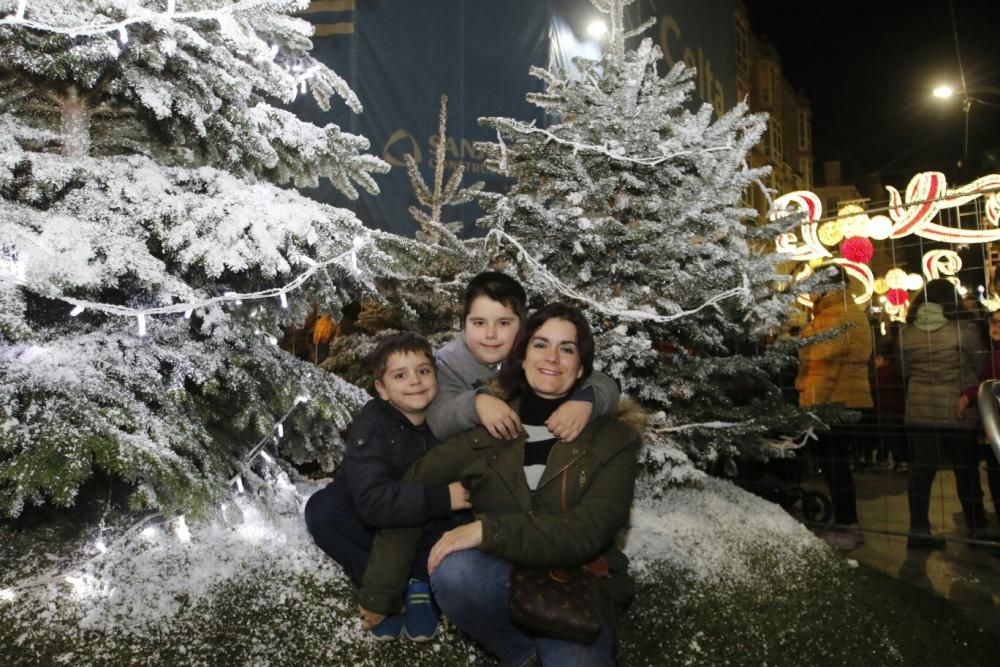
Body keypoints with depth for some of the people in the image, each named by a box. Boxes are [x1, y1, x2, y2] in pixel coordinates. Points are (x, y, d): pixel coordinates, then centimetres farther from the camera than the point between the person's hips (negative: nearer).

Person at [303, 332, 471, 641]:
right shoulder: (372, 424, -25)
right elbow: (372, 501, -36)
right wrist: (440, 498, -41)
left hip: (425, 529, 2)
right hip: (374, 524, -2)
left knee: (464, 514, -26)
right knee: (322, 509, -28)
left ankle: (420, 584, -5)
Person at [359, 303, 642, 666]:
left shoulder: (613, 438, -5)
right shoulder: (485, 425, -3)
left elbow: (587, 532, -18)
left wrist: (488, 531, -29)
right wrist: (379, 594, -6)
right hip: (501, 577, 2)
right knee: (454, 569, -31)